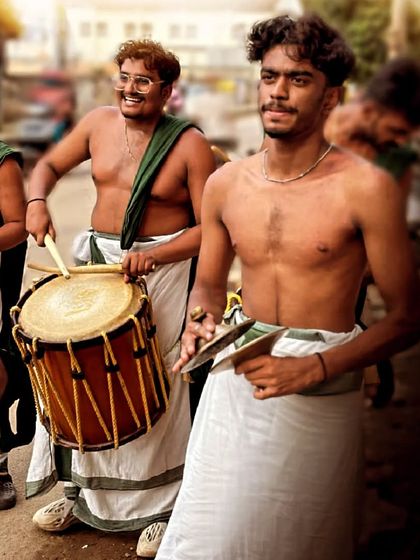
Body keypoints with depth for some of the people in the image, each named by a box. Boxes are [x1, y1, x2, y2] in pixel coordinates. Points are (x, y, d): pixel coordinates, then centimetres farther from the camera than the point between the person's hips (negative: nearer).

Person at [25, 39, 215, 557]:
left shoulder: (189, 145, -10)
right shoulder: (99, 123, 4)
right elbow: (49, 165, 16)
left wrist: (153, 255, -24)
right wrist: (36, 202, -4)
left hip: (162, 268, -4)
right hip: (96, 257, 5)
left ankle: (161, 505, 22)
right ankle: (83, 490, 32)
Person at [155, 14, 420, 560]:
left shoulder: (366, 187, -14)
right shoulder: (225, 183, 0)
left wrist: (316, 369, -21)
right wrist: (203, 323, -8)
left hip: (322, 389, -3)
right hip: (234, 374, 4)